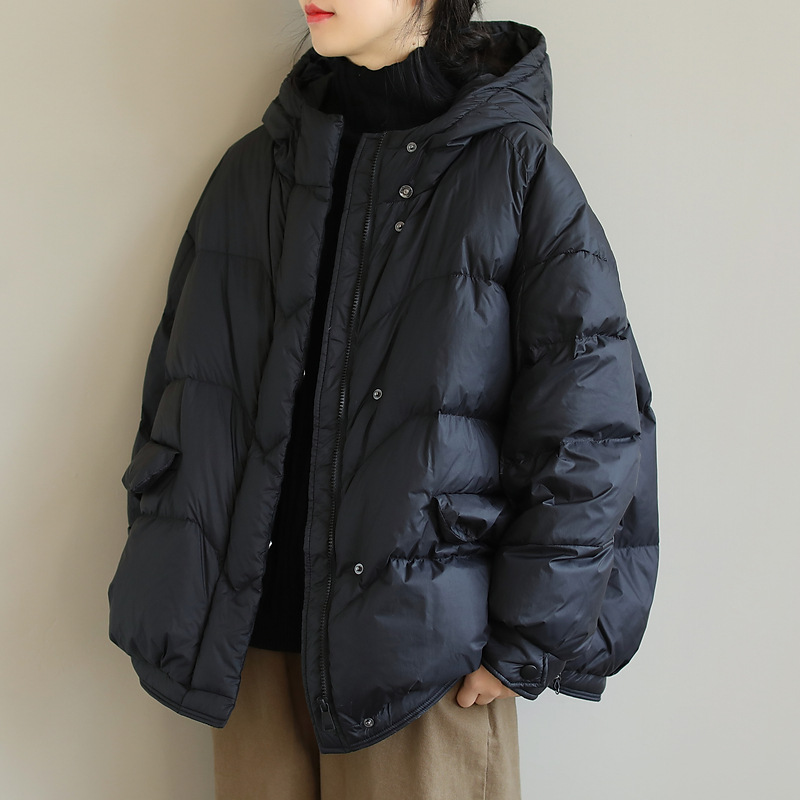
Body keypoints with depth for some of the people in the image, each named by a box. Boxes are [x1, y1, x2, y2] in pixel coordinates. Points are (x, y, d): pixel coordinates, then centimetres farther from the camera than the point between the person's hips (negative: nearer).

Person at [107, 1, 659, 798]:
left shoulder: (515, 166, -5)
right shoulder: (254, 167, 8)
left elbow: (592, 423, -7)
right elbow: (178, 389, 11)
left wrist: (527, 643, -8)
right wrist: (168, 599, 4)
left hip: (423, 640, -3)